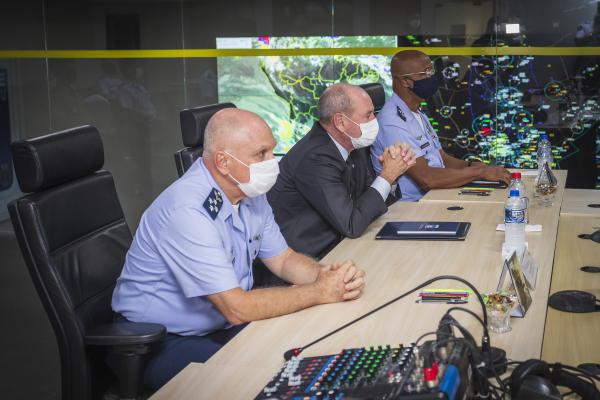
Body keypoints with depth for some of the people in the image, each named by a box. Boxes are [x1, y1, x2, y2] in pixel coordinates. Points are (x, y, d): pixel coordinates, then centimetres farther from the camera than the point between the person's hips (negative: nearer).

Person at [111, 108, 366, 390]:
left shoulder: (248, 192, -1)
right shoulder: (188, 209, -29)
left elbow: (282, 259, 8)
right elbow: (236, 308, -30)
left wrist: (324, 274, -14)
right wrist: (320, 292, -22)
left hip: (222, 325, 8)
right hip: (159, 344, -8)